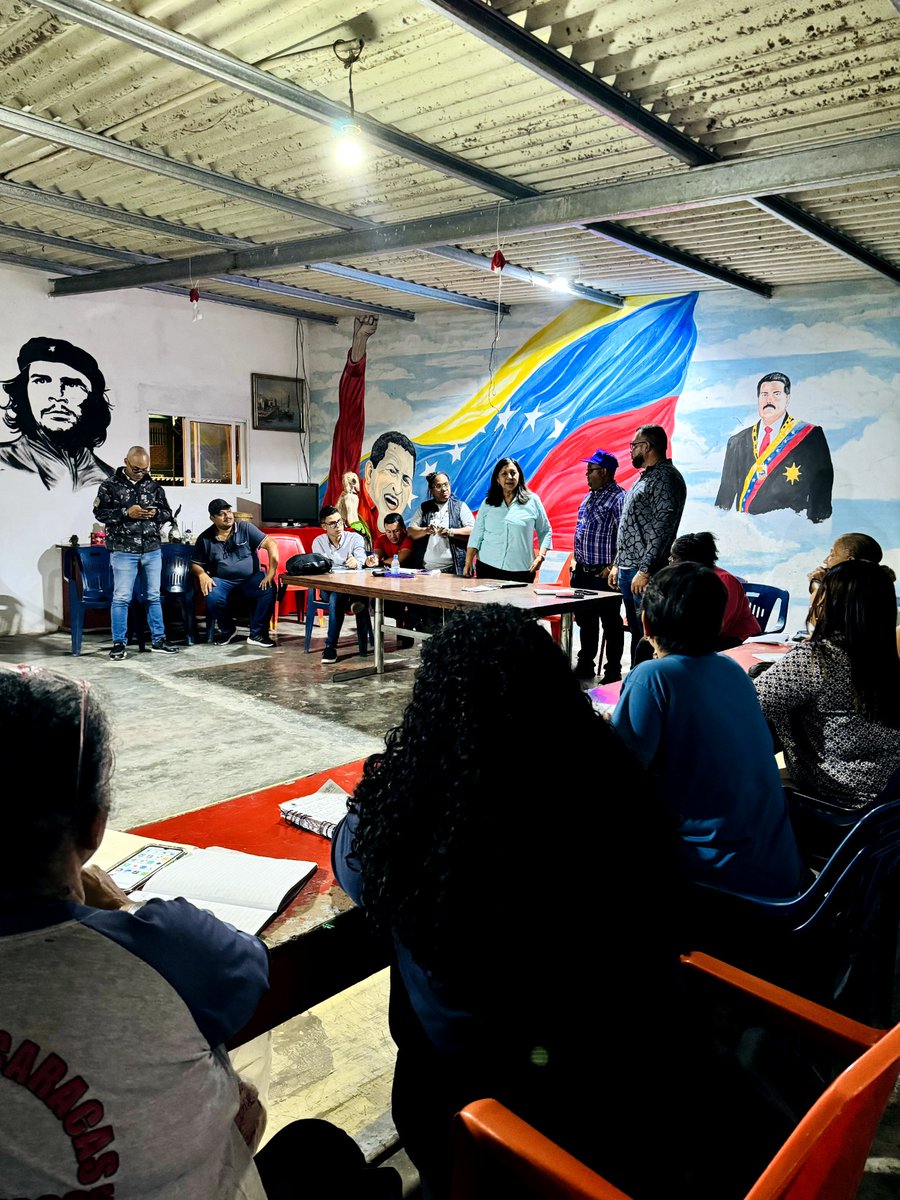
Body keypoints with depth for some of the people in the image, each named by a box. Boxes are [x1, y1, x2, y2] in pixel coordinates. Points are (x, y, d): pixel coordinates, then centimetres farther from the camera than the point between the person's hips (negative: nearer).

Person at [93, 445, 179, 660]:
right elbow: (100, 512, -5)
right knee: (122, 598, -2)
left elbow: (167, 513, 14)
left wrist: (156, 513, -8)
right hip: (123, 551, -3)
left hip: (152, 550, 4)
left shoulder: (153, 486, 10)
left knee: (153, 596, 10)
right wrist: (126, 513, -16)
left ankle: (158, 640, 19)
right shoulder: (110, 485, 0)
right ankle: (119, 643, 6)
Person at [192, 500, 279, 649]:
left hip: (251, 578, 0)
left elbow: (270, 543, -9)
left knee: (269, 590, -31)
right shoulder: (205, 539, 3)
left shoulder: (246, 528, -1)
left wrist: (272, 571, -21)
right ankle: (227, 630, 0)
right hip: (222, 581, 0)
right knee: (213, 597, -33)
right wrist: (202, 575, -15)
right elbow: (195, 564, 9)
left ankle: (257, 634, -13)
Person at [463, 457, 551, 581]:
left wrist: (540, 556, -5)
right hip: (488, 567, 1)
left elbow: (545, 532, 8)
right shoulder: (488, 503, 8)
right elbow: (476, 535, 7)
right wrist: (468, 563, 0)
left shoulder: (532, 501, 3)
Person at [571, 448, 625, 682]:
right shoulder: (589, 496, 16)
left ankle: (613, 672, 8)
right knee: (585, 620, 16)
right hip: (583, 572, 9)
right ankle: (585, 666, 28)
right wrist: (577, 563, 17)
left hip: (604, 574, -9)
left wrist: (613, 568, -18)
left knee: (610, 623, 0)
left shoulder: (618, 498, -12)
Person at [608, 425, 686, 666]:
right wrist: (618, 564, 21)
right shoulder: (645, 477, 19)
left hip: (645, 573, -10)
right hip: (628, 569, 10)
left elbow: (662, 528, -19)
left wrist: (644, 569, -22)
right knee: (636, 633, 15)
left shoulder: (665, 478, -11)